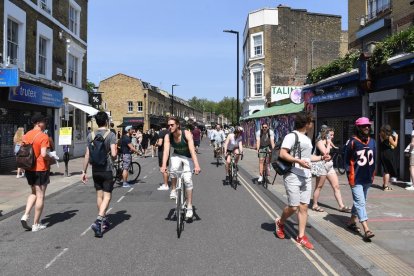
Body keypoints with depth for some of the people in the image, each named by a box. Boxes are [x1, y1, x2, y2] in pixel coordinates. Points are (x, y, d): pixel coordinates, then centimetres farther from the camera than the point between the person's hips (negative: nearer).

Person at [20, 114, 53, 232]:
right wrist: (51, 159, -4)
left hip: (29, 169, 7)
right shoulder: (43, 136, -14)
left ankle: (25, 216, 6)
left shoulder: (26, 135, 7)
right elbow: (44, 154, -22)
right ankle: (36, 224, 8)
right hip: (41, 169, -7)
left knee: (34, 193, 23)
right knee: (40, 196, 3)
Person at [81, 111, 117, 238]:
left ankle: (104, 220, 28)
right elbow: (113, 154, -17)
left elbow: (87, 155, 4)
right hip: (107, 170, -5)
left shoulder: (91, 135, 3)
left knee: (99, 195, 15)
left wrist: (84, 171, 9)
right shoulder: (111, 135, -9)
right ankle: (98, 221, -15)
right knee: (107, 196, 0)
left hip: (95, 170, 5)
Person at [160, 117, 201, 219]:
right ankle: (173, 190, -7)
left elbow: (192, 150, -37)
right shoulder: (168, 137, -18)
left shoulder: (187, 134, -27)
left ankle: (189, 207, -5)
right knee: (173, 169, -32)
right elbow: (166, 151, -28)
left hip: (188, 157, -2)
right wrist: (164, 165, -45)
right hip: (176, 156, 2)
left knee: (187, 180, -14)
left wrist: (196, 165, -49)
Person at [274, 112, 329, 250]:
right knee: (293, 207, -5)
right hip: (293, 177, -8)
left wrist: (321, 157, 16)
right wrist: (298, 161, -25)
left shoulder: (307, 139, 18)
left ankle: (301, 236, 14)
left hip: (306, 177, 8)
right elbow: (282, 154, -17)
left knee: (304, 207, 6)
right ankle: (280, 223, 24)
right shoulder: (292, 136, -10)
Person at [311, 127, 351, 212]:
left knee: (336, 186, 3)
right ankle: (315, 205, 14)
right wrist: (328, 143, -13)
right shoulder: (320, 142, -9)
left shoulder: (330, 143, 14)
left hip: (330, 166, 8)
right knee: (319, 187, 3)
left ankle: (341, 206, 6)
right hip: (322, 166, -8)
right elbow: (326, 153, -21)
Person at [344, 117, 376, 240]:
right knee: (360, 203, -8)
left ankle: (351, 222, 31)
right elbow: (347, 160, -7)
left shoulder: (372, 142, 8)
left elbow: (373, 159, 16)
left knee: (360, 202, 16)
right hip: (356, 179, -7)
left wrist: (372, 174, 13)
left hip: (367, 179, 7)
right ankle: (366, 229, -10)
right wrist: (350, 177, -8)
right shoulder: (352, 142, -10)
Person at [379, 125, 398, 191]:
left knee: (385, 170, 17)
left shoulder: (381, 136, 4)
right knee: (388, 171, 2)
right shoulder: (389, 137, -13)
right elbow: (395, 145, -2)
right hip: (388, 155, -6)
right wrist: (396, 137, 9)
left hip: (382, 154, 6)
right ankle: (386, 186, 4)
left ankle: (384, 184, 24)